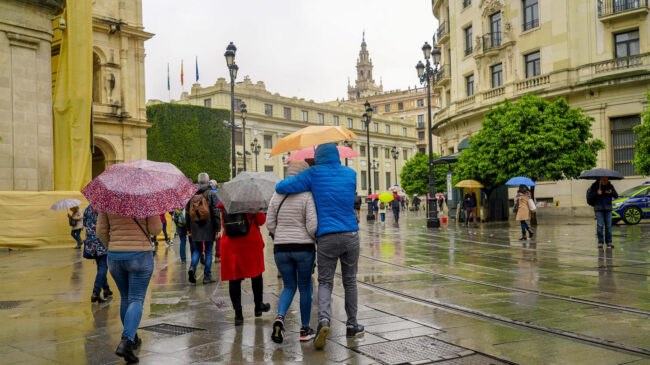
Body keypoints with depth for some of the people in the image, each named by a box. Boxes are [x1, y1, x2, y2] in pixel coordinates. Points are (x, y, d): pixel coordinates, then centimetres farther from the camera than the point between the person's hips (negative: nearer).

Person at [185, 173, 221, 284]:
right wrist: (218, 229, -5)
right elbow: (215, 212, -9)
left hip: (195, 228, 3)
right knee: (208, 251, 7)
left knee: (197, 249, 16)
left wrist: (188, 229, 15)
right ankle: (207, 276, 9)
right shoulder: (211, 193, -6)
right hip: (208, 227, -3)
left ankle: (192, 267, -8)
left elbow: (187, 212, 7)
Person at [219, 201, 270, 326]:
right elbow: (261, 221, -2)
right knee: (256, 274, 18)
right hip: (251, 242, -1)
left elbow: (223, 224, 12)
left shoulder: (223, 203, 1)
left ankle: (238, 314, 1)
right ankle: (258, 306, 31)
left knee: (234, 279, 4)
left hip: (229, 245, 2)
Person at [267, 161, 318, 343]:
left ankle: (280, 317, -9)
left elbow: (270, 224, 4)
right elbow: (312, 226, -15)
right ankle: (305, 329, 20)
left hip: (281, 249, 3)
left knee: (289, 287, 17)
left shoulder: (277, 195, 3)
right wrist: (318, 240, 4)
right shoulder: (307, 196, -10)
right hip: (304, 248, -3)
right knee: (305, 287, 13)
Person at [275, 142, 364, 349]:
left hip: (326, 238, -2)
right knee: (350, 281, 14)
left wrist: (295, 179, 17)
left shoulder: (313, 175, -1)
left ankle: (324, 319, -18)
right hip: (350, 235, 2)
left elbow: (281, 188, -6)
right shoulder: (350, 174, 9)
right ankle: (352, 325, 21)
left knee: (325, 282, 5)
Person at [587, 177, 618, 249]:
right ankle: (600, 242, 0)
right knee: (600, 225, -5)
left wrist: (611, 193, -15)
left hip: (608, 209, 2)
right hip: (599, 209, -2)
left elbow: (616, 196, 5)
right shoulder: (595, 185, 0)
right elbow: (589, 196, -3)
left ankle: (609, 242, 5)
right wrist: (596, 193, -19)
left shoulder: (610, 186, 7)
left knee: (608, 226, 0)